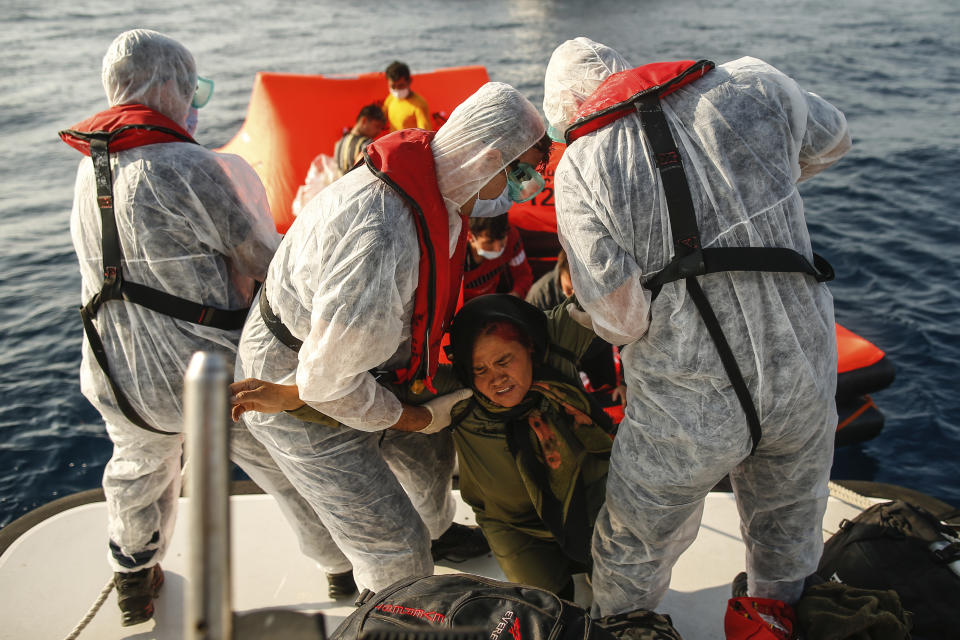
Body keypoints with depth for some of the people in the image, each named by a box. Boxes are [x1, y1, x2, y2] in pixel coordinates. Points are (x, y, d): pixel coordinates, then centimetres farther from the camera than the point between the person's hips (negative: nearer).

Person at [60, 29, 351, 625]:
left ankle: (135, 577, 54)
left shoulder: (90, 171, 2)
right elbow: (265, 262, -15)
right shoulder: (190, 168, -22)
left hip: (121, 378, 7)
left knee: (138, 469, 32)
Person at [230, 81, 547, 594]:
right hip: (295, 389, -9)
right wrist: (409, 416, -14)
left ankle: (436, 532, 61)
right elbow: (328, 378, -31)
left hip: (360, 363, 9)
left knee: (429, 449, 29)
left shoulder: (434, 188, -9)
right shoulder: (383, 239, -41)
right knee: (394, 545, -4)